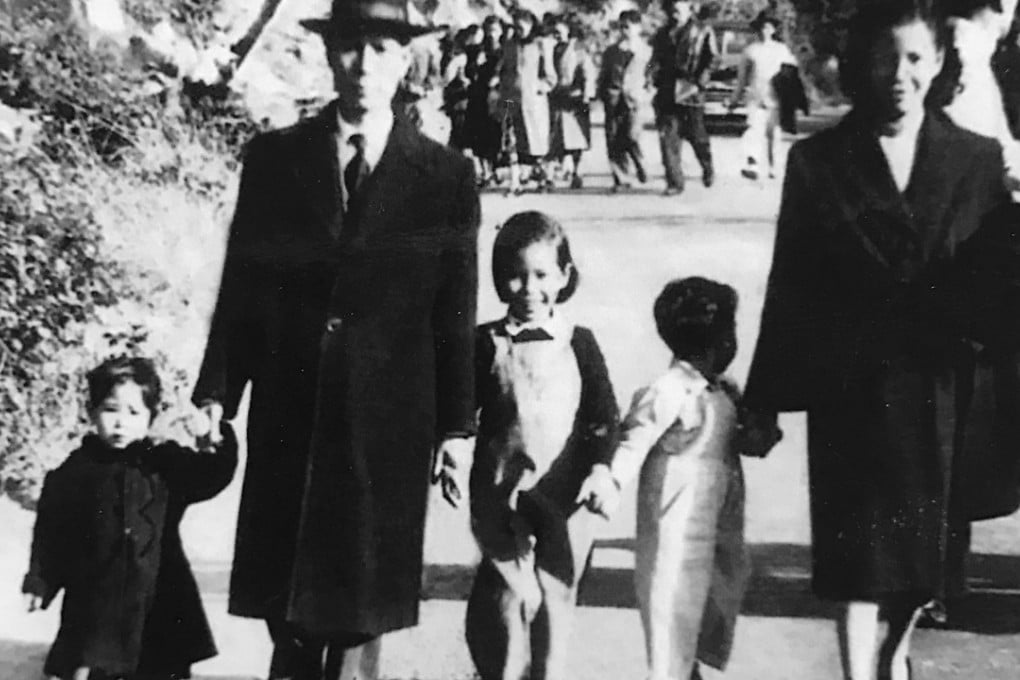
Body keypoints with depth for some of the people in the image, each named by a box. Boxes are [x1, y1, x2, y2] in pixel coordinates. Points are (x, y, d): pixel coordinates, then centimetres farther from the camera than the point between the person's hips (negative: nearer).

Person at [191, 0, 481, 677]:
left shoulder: (446, 175, 1)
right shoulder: (273, 157, 4)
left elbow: (455, 312, 2)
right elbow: (241, 290, 6)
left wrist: (458, 426, 1)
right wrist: (215, 395, 1)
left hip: (387, 432, -1)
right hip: (287, 424, 1)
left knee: (360, 622, 3)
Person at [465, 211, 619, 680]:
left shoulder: (578, 343, 2)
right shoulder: (486, 343, 2)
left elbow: (605, 417, 0)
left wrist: (601, 469, -14)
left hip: (564, 493, 1)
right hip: (500, 489, -1)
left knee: (555, 593, 7)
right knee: (510, 595, -4)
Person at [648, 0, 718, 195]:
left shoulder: (703, 30, 2)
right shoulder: (664, 33, 14)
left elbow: (712, 60, -2)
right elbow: (656, 59, 18)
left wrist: (699, 83, -11)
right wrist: (652, 75, 0)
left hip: (690, 91, -3)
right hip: (667, 91, 3)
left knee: (697, 135, 6)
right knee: (667, 137, -5)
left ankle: (708, 169, 33)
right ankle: (674, 182, -1)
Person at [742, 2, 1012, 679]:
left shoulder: (980, 159, 2)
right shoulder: (818, 161, -2)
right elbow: (791, 288, 0)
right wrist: (767, 400, 0)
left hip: (941, 389, 2)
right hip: (851, 389, -2)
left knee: (924, 546, 15)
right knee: (860, 555, -1)